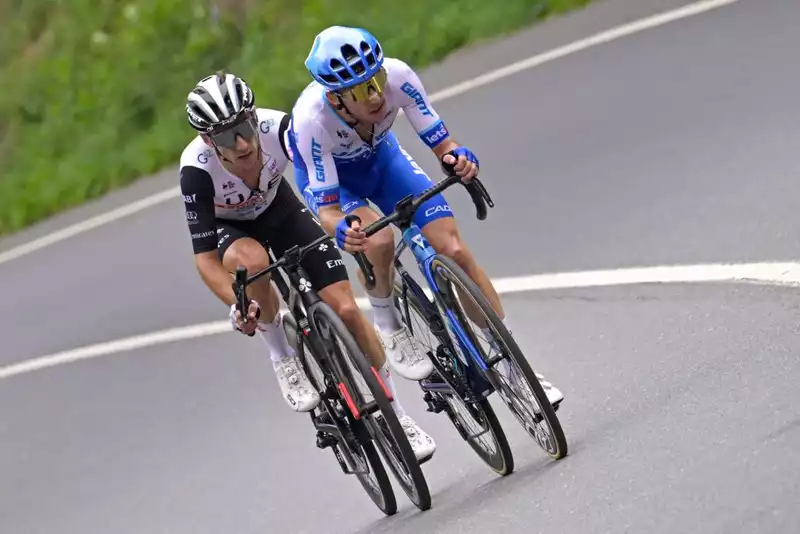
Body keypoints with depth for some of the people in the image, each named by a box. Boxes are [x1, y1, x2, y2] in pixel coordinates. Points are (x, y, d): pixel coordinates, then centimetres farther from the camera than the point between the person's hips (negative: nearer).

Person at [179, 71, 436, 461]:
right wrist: (238, 305, -46)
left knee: (345, 307, -9)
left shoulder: (277, 128, -33)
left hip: (278, 210, 2)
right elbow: (205, 257, -32)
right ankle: (282, 358, -14)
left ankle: (396, 414, 9)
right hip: (227, 229, -2)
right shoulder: (196, 169, -36)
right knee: (252, 260, -39)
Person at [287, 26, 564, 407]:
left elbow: (441, 143, -25)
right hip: (326, 176, -3)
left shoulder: (397, 76, -33)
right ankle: (388, 326, -4)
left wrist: (458, 157, -48)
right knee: (379, 240, -34)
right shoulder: (311, 118, -39)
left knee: (453, 250, -11)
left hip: (381, 157, 3)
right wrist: (342, 231, -56)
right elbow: (327, 207, -34)